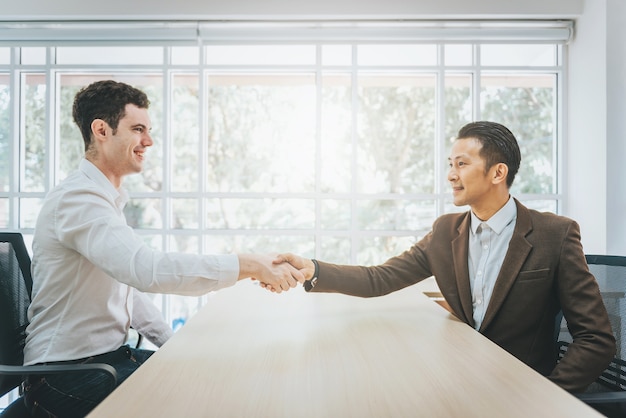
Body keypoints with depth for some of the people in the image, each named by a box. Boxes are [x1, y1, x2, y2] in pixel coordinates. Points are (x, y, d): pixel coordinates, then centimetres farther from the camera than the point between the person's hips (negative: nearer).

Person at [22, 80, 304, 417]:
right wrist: (248, 265, -32)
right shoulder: (78, 199, -21)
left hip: (108, 355, 9)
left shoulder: (107, 199, 12)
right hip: (67, 372, -9)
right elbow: (148, 270, -36)